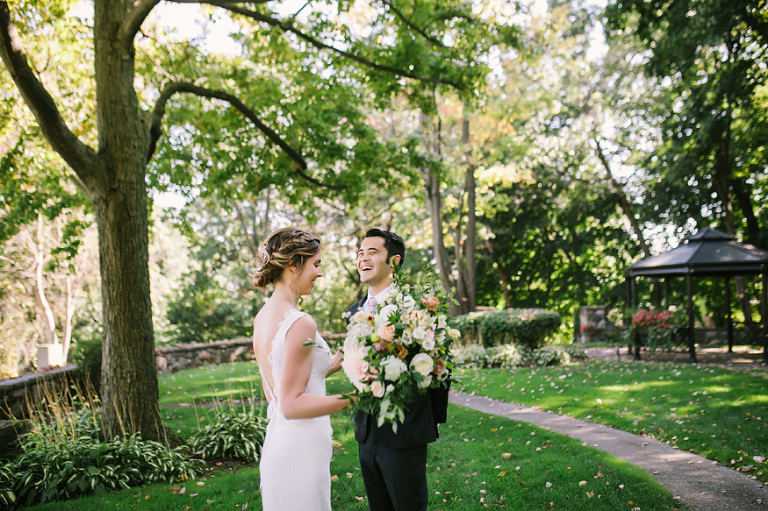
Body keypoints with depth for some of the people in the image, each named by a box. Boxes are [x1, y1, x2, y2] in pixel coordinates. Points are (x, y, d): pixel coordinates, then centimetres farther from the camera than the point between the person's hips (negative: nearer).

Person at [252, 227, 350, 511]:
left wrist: (333, 365, 18)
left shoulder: (262, 317, 6)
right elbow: (291, 405, -20)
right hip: (301, 449, -9)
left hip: (276, 442, 9)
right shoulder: (300, 323, -21)